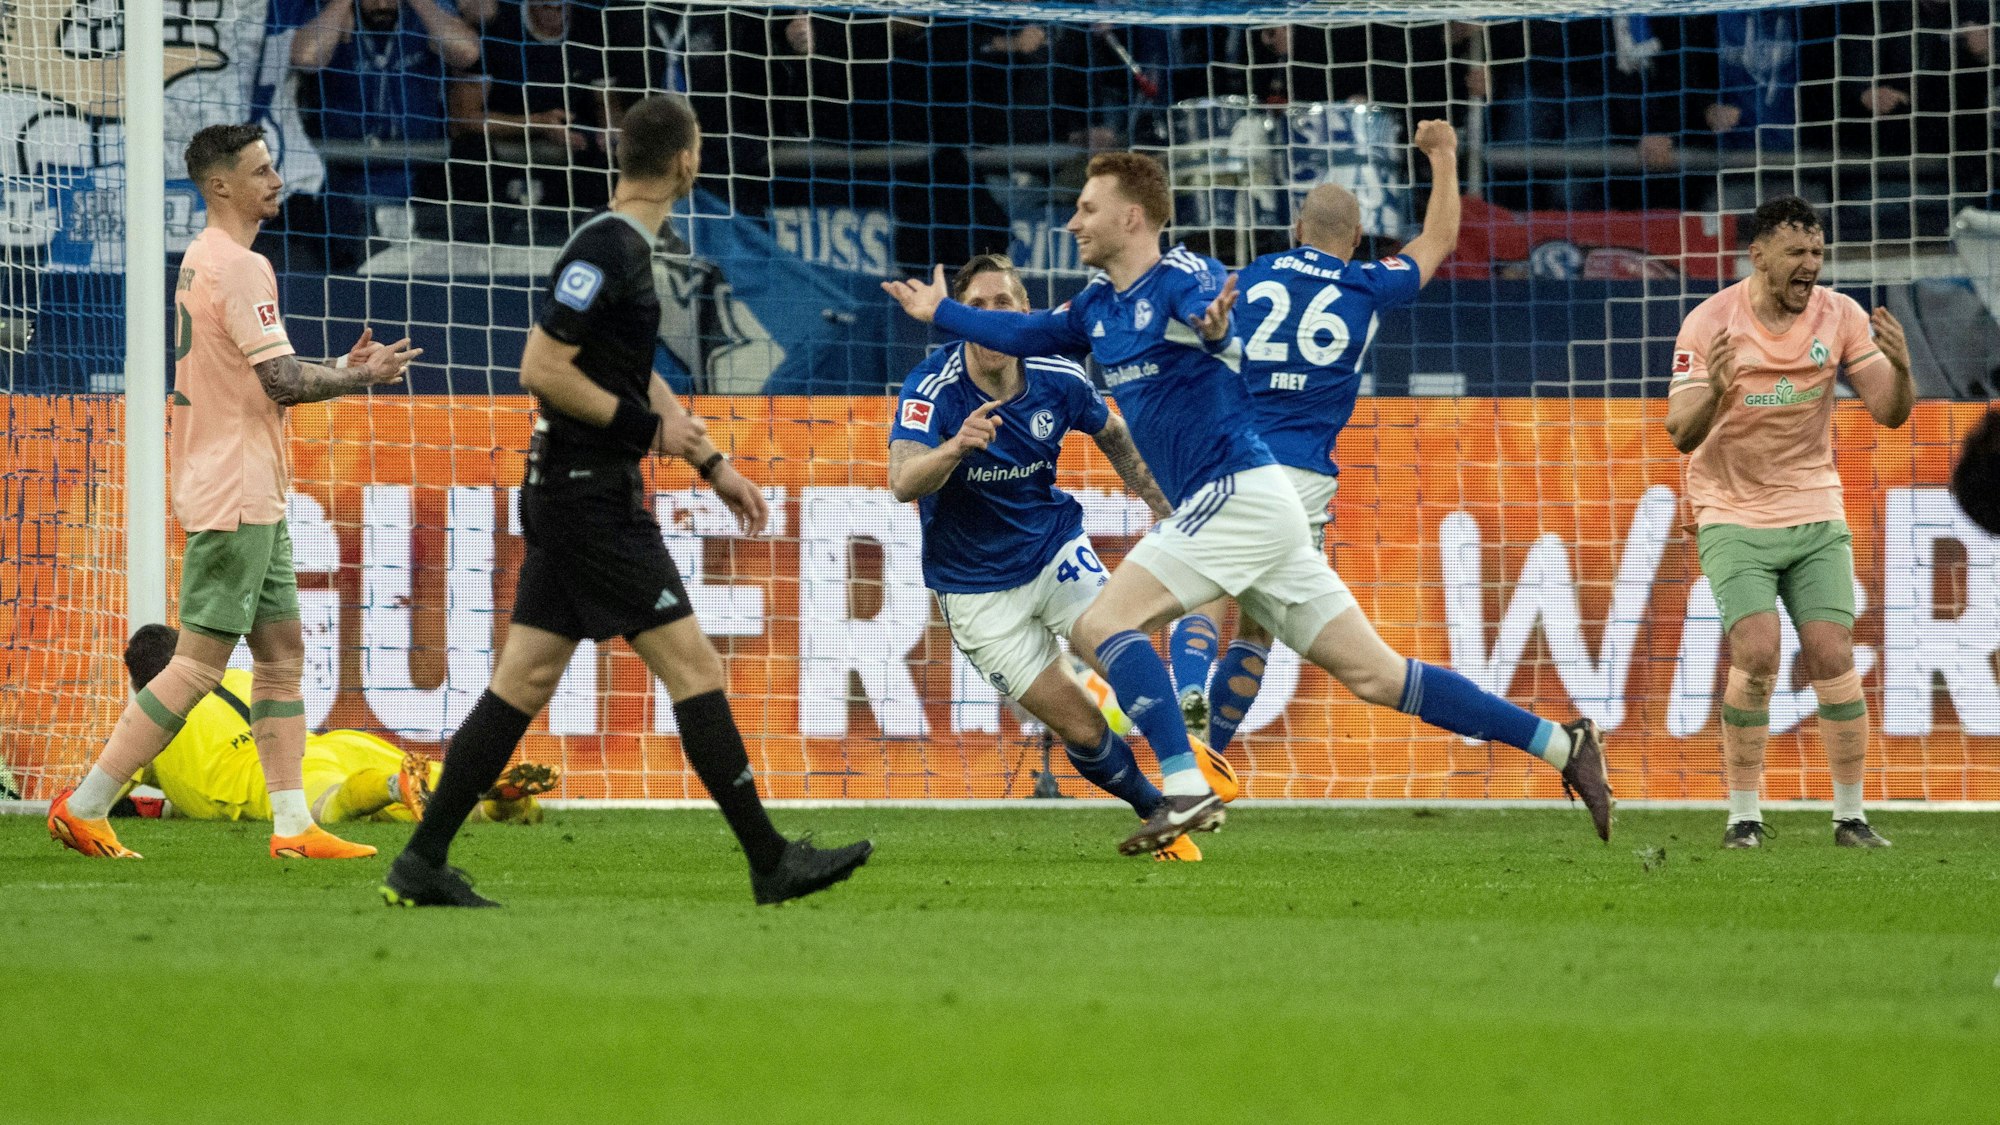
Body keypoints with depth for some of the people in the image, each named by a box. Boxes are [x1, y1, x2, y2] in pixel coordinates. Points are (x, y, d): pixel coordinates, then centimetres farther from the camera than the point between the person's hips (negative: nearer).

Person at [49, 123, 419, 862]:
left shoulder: (204, 260, 16)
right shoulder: (238, 266, -15)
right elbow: (281, 381, -19)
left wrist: (340, 366, 12)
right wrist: (362, 379, -6)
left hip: (253, 498, 11)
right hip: (235, 497, -11)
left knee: (282, 653, 10)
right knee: (199, 663, -9)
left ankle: (293, 824, 8)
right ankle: (83, 808, -7)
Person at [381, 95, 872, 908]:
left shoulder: (625, 248, 14)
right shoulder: (604, 251, -16)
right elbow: (542, 369, -21)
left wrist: (713, 464, 24)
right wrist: (650, 428, -15)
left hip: (574, 497, 10)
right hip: (592, 497, -10)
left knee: (523, 682, 8)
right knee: (693, 667, -6)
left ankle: (422, 867, 8)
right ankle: (771, 863, -2)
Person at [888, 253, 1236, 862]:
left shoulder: (1058, 380, -12)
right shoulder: (931, 390, -24)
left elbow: (1112, 433, 12)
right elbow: (903, 482, -41)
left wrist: (1162, 507, 14)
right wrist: (955, 447, -60)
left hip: (1054, 546, 2)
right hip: (978, 591, -2)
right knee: (1082, 729, -5)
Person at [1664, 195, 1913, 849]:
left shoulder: (1839, 316, -3)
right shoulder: (1710, 324, -11)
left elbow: (1889, 414, -3)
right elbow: (1680, 435, -13)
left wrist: (1900, 367, -25)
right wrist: (1715, 391, -34)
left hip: (1816, 515, 2)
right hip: (1733, 518, -2)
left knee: (1833, 659, -7)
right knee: (1756, 654, -17)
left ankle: (1850, 817, 3)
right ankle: (1743, 815, -6)